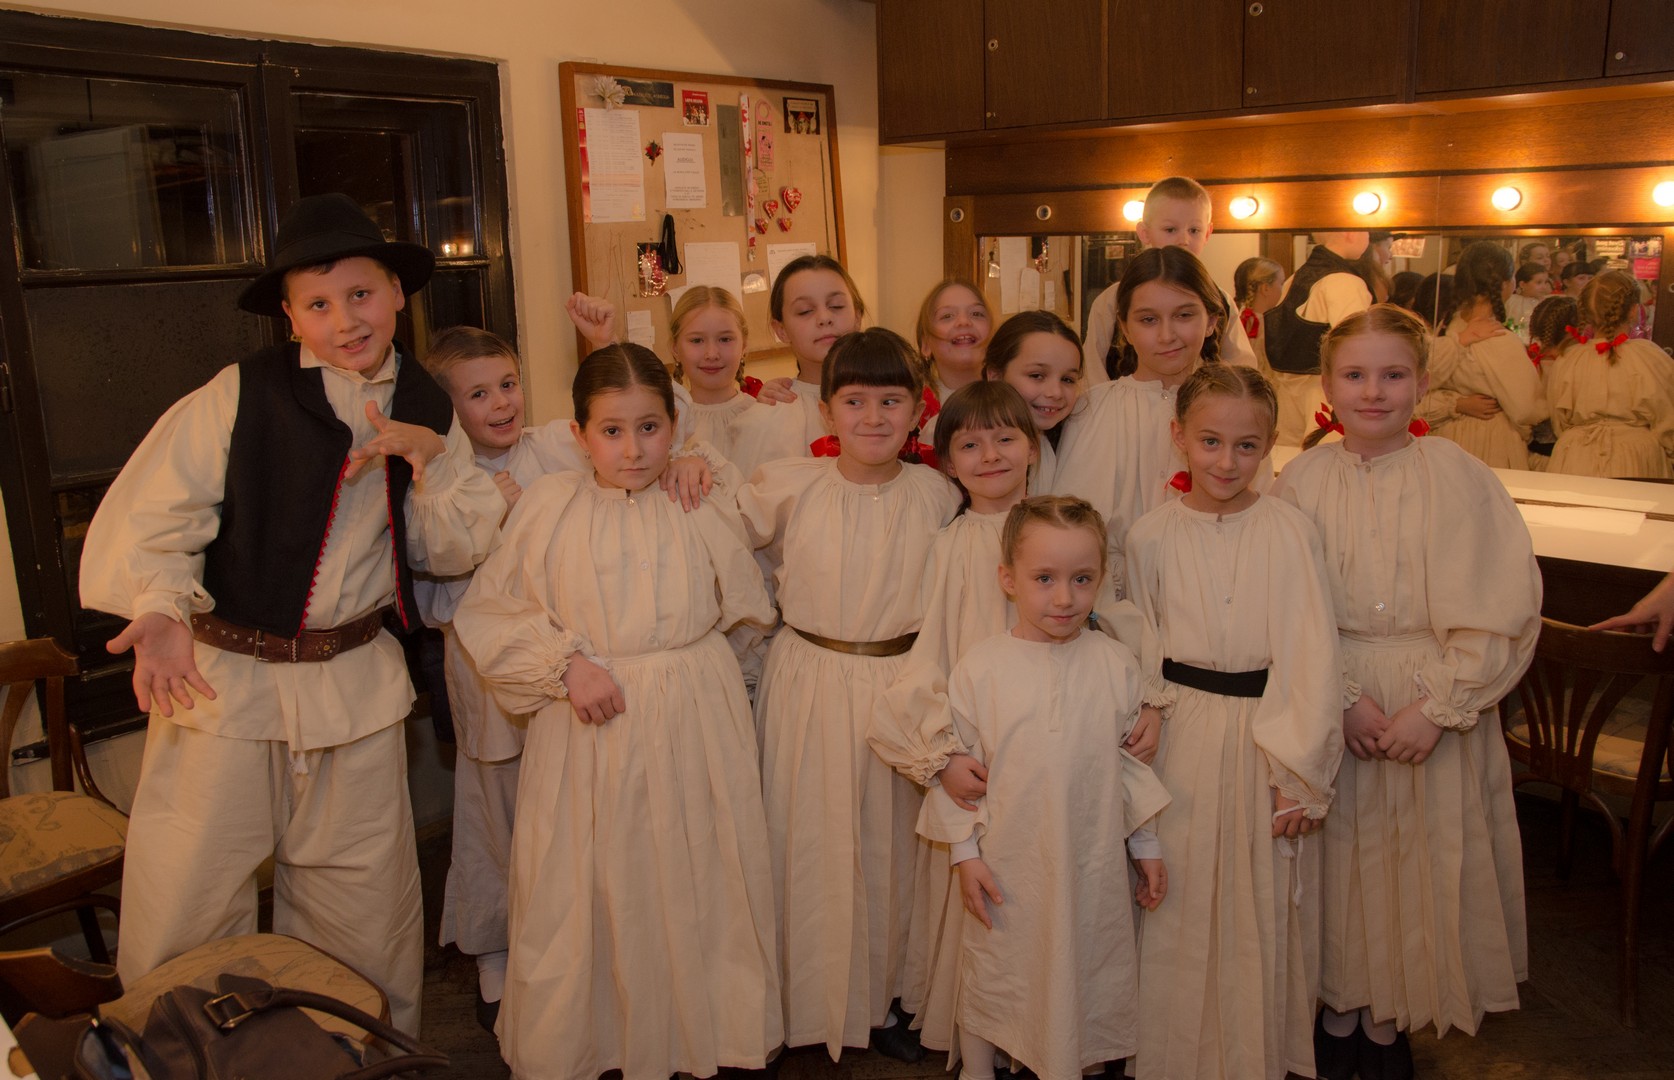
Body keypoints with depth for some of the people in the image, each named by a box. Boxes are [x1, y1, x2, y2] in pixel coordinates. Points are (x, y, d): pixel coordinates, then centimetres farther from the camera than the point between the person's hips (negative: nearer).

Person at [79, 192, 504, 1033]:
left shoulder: (426, 412, 4)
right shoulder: (239, 396, -10)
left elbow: (456, 552, 2)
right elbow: (150, 514, -13)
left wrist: (430, 459, -14)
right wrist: (162, 610, -31)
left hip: (356, 682, 3)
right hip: (223, 676, -3)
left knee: (364, 909, 16)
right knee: (185, 907, 7)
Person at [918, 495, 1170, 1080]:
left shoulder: (1116, 665, -5)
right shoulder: (980, 667, -11)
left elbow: (1133, 758, 6)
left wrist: (1146, 845, 10)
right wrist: (965, 851, -5)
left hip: (1094, 866, 1)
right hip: (1007, 867, -1)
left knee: (1088, 981, 16)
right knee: (991, 977, 17)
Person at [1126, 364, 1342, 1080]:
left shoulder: (1290, 531, -6)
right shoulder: (1151, 537, -1)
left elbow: (1312, 657, -8)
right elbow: (1140, 657, 6)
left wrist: (1302, 774, -10)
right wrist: (1146, 725, -4)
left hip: (1269, 738, -1)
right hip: (1183, 742, 1)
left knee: (1264, 911, 11)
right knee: (1182, 910, 11)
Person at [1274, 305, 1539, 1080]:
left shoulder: (1459, 478, -7)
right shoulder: (1302, 482, -3)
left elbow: (1503, 614, -9)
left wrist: (1436, 707, -15)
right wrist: (1342, 697, -15)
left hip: (1436, 706, -1)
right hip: (1328, 708, 1)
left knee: (1420, 864, 9)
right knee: (1339, 863, 11)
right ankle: (1339, 1011, 32)